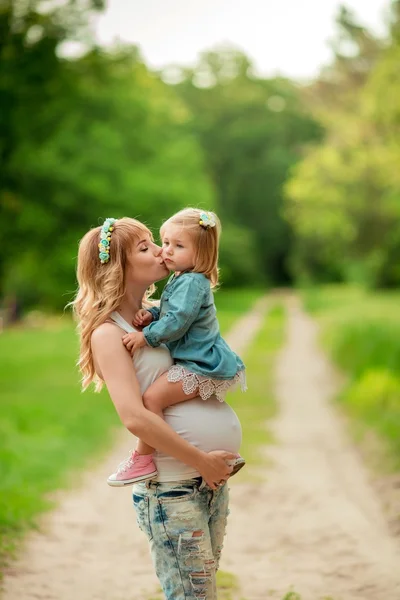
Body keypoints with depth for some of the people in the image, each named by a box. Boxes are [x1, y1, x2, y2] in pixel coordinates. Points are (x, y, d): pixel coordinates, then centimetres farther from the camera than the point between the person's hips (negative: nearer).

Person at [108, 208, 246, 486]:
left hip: (200, 366, -12)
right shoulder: (180, 279, 15)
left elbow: (176, 322, -25)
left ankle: (143, 459, -13)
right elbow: (169, 313, 17)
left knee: (152, 397, -24)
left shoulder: (191, 283, -17)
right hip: (202, 361, 12)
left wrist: (146, 336, -21)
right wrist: (151, 314, -3)